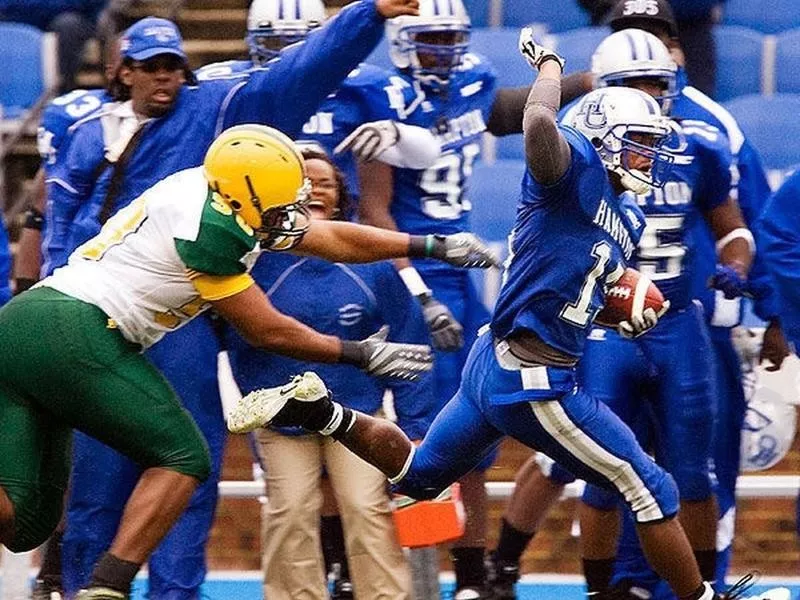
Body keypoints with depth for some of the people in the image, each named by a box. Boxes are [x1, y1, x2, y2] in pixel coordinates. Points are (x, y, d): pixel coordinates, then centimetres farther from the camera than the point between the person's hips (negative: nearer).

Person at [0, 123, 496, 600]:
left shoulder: (227, 208, 16)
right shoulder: (210, 229, -11)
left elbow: (337, 240, 26)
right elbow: (267, 331, -1)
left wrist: (436, 247, 30)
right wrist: (362, 355, 9)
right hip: (76, 334, -9)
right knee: (181, 457, 3)